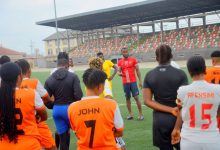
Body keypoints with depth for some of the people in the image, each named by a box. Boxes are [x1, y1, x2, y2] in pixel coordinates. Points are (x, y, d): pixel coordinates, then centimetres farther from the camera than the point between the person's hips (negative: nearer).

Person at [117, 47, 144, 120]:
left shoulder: (133, 60, 0)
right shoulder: (120, 62, 5)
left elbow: (137, 70, 1)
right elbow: (119, 71, 5)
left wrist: (140, 81, -3)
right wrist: (119, 73, -21)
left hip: (133, 82, -3)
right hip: (125, 83, 3)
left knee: (136, 97, -4)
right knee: (127, 98, 8)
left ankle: (141, 114, 4)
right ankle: (130, 114, 17)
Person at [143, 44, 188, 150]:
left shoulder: (149, 75, -2)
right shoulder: (180, 74, -9)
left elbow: (147, 101, -7)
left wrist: (170, 110, -11)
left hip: (160, 120, 2)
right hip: (178, 118, -2)